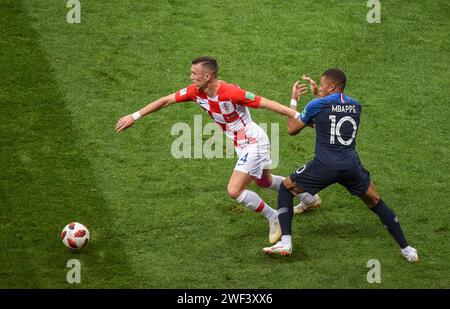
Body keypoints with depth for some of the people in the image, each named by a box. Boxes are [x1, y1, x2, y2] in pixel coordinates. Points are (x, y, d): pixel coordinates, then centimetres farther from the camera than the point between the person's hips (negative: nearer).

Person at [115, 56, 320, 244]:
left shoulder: (231, 93, -31)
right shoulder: (195, 92, -10)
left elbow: (268, 104, -27)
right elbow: (166, 100, -1)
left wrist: (299, 116, -27)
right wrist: (134, 116, 0)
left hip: (253, 143, -9)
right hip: (241, 145, 9)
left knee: (234, 190, -14)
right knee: (263, 181, 28)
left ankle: (274, 218, 6)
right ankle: (308, 197, 50)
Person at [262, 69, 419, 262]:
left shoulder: (317, 105, 0)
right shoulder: (355, 106, 13)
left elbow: (292, 129, 12)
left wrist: (294, 100, 23)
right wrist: (319, 95, 31)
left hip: (324, 166, -3)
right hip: (352, 167, 4)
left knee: (285, 189, 16)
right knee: (376, 202, 20)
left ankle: (285, 242, 4)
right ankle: (406, 248, 16)